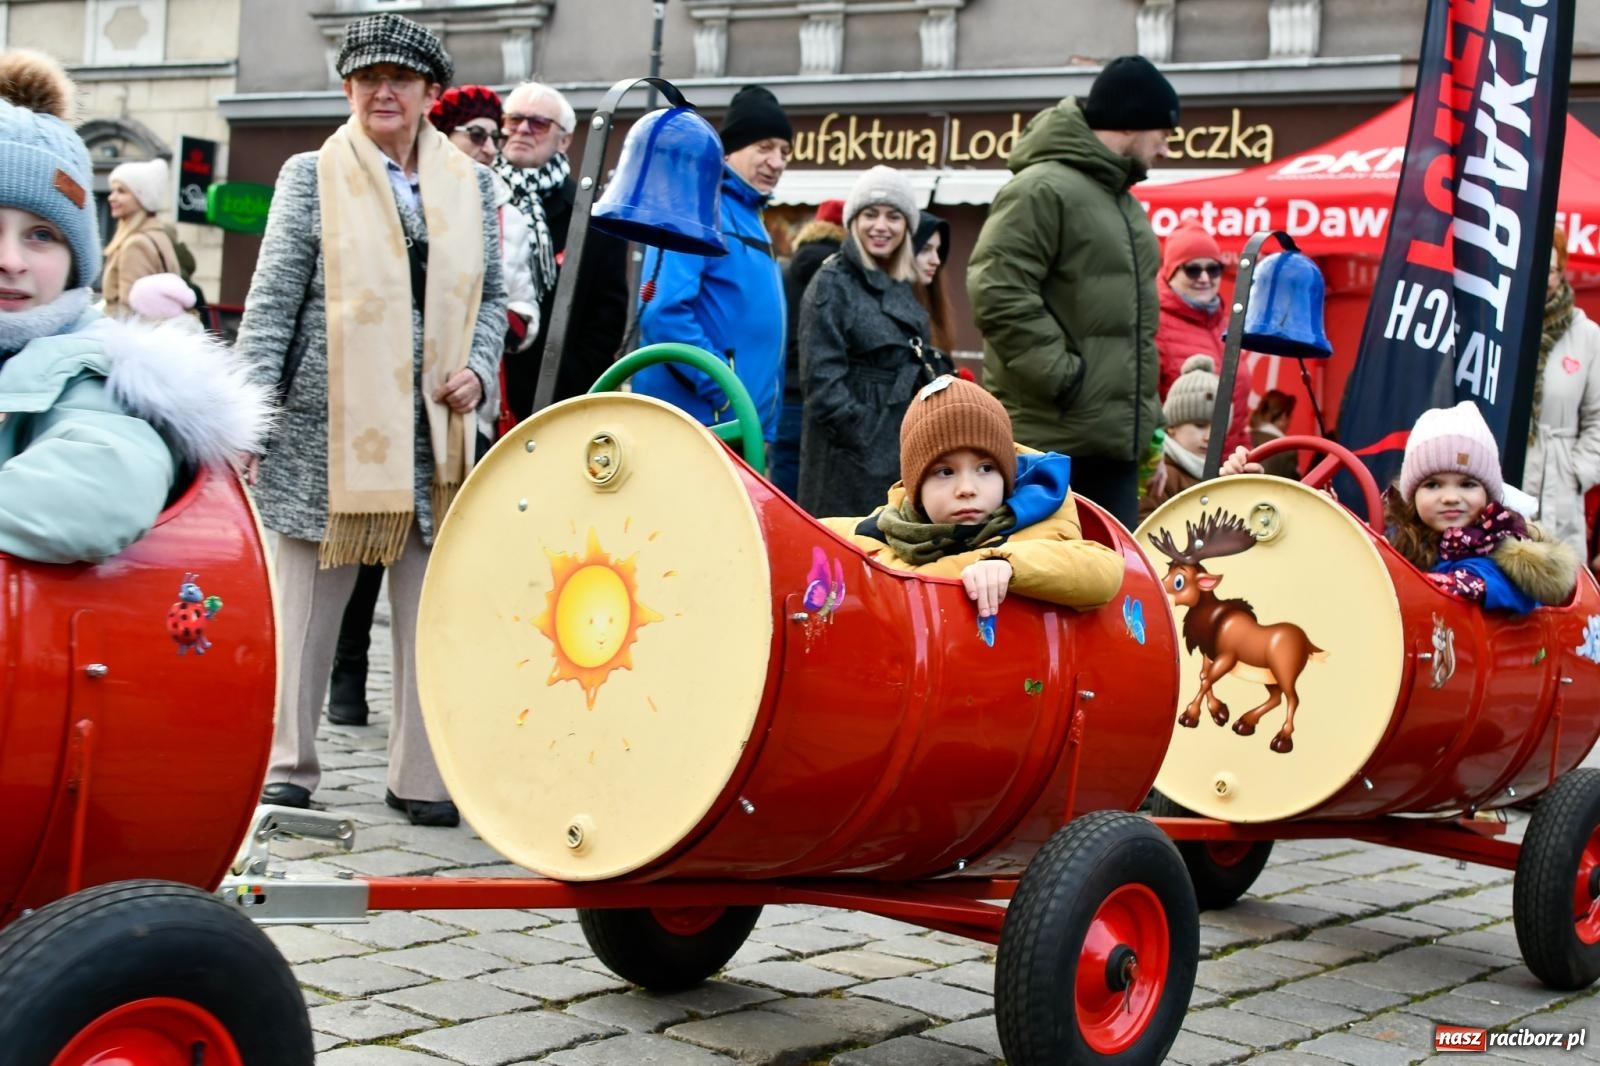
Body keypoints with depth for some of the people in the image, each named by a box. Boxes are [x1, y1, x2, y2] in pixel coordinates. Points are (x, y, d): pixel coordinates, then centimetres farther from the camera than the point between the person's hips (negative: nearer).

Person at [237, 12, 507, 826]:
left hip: (432, 433, 3)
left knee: (429, 608, 4)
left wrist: (477, 368, -3)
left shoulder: (469, 183, 12)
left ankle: (419, 777, 12)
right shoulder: (312, 175, 3)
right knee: (307, 607, 5)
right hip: (328, 426, -2)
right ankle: (287, 769, 15)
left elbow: (489, 297, 17)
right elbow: (273, 300, 0)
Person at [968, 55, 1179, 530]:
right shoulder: (1042, 190, -12)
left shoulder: (1123, 204, 21)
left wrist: (1147, 416, 18)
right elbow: (997, 293, -21)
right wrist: (1062, 376, -20)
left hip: (1112, 438, 10)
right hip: (1047, 438, -10)